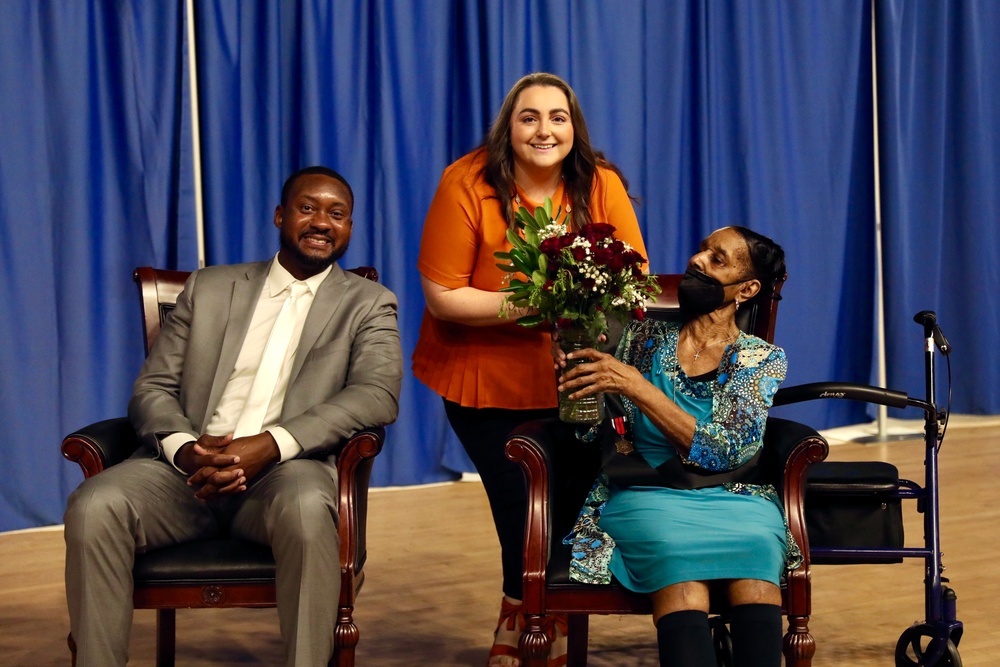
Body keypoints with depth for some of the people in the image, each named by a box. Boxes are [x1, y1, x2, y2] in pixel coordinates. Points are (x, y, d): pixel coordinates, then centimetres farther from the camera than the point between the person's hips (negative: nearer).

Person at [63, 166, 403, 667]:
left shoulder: (368, 304, 13)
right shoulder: (209, 288, 20)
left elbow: (378, 394, -5)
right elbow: (152, 387, 13)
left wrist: (270, 445, -20)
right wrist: (183, 449, -12)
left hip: (283, 469, -2)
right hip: (190, 468, 2)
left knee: (306, 508, -38)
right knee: (93, 506, -27)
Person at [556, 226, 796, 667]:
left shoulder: (762, 360, 7)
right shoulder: (643, 338, 13)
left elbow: (720, 451, -8)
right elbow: (593, 431, 13)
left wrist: (634, 385, -16)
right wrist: (572, 378, -8)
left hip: (730, 499, 0)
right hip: (646, 495, 0)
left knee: (756, 549, -35)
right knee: (679, 554, -34)